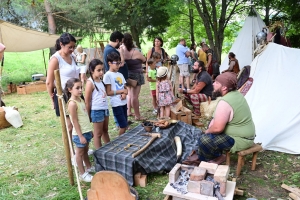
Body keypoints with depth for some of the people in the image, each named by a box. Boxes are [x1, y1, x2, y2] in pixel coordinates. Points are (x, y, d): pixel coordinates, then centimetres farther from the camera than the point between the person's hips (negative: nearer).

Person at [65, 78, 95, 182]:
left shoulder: (80, 100, 7)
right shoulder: (72, 103, -20)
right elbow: (75, 121, -19)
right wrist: (80, 136, -18)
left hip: (86, 131, 8)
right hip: (80, 133, -8)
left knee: (85, 151, 22)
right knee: (80, 153, 7)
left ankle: (89, 167, 38)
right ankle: (83, 174, 18)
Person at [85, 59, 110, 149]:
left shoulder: (101, 80, 6)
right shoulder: (90, 83, -17)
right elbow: (87, 101, -14)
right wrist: (89, 115, -9)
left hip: (105, 109, 8)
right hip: (97, 111, -8)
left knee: (105, 131, 21)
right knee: (98, 134, 6)